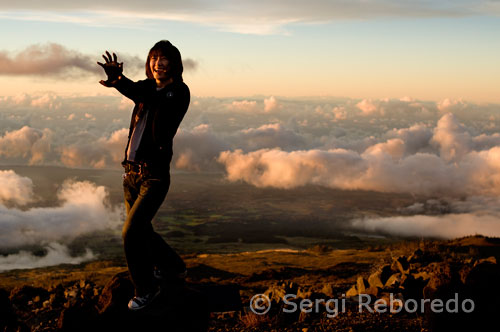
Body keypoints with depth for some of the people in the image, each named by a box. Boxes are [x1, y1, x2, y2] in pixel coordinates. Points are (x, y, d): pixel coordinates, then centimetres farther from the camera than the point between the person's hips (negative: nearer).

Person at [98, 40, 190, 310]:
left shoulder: (179, 92, -8)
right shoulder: (147, 87, 8)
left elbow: (156, 100, -28)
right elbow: (138, 92, -15)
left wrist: (121, 83, -44)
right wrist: (118, 79, -39)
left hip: (154, 176, -7)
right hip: (131, 172, 7)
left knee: (131, 232, -12)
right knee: (141, 230, 18)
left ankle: (146, 289, 8)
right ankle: (173, 268, 42)